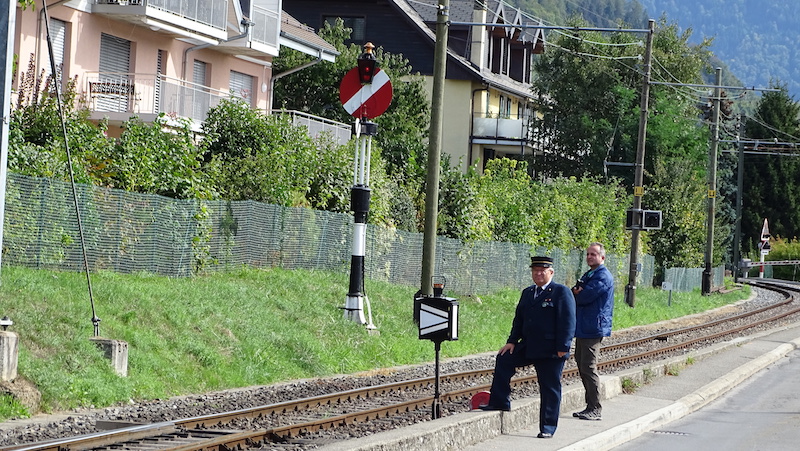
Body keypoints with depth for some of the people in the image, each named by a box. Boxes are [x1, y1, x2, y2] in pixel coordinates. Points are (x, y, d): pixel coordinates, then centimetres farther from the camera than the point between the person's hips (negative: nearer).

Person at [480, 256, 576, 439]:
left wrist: (563, 347, -18)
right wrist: (512, 341, 7)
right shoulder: (527, 293, 15)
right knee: (503, 360, -4)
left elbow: (568, 321, -12)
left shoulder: (561, 292, -7)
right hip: (528, 347, 7)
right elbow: (519, 319, 19)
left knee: (550, 389, -1)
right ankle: (500, 402, 5)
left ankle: (548, 427, 6)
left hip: (551, 351, -7)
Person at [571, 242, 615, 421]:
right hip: (582, 327, 10)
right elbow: (575, 294, 14)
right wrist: (577, 292, -8)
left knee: (588, 368, -10)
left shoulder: (603, 277, -12)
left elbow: (585, 297, -19)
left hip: (593, 328, -10)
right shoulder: (589, 275, 19)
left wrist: (576, 294, 2)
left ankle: (595, 409, -6)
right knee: (582, 365, 11)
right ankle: (591, 406, 16)